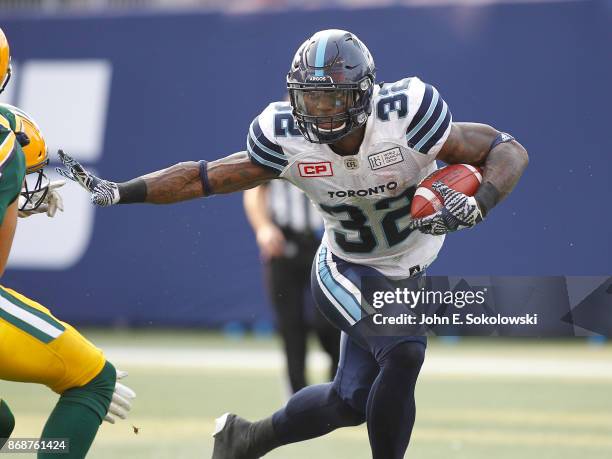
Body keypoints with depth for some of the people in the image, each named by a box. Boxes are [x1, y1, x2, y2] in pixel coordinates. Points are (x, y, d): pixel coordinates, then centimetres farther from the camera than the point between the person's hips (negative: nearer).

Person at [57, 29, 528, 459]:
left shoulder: (405, 116, -28)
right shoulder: (287, 139, -20)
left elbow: (510, 152, -22)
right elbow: (207, 177, -10)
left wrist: (477, 205, -41)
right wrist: (117, 192, -16)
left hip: (407, 278, 2)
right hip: (347, 271, -2)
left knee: (351, 400, 9)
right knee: (403, 352, -28)